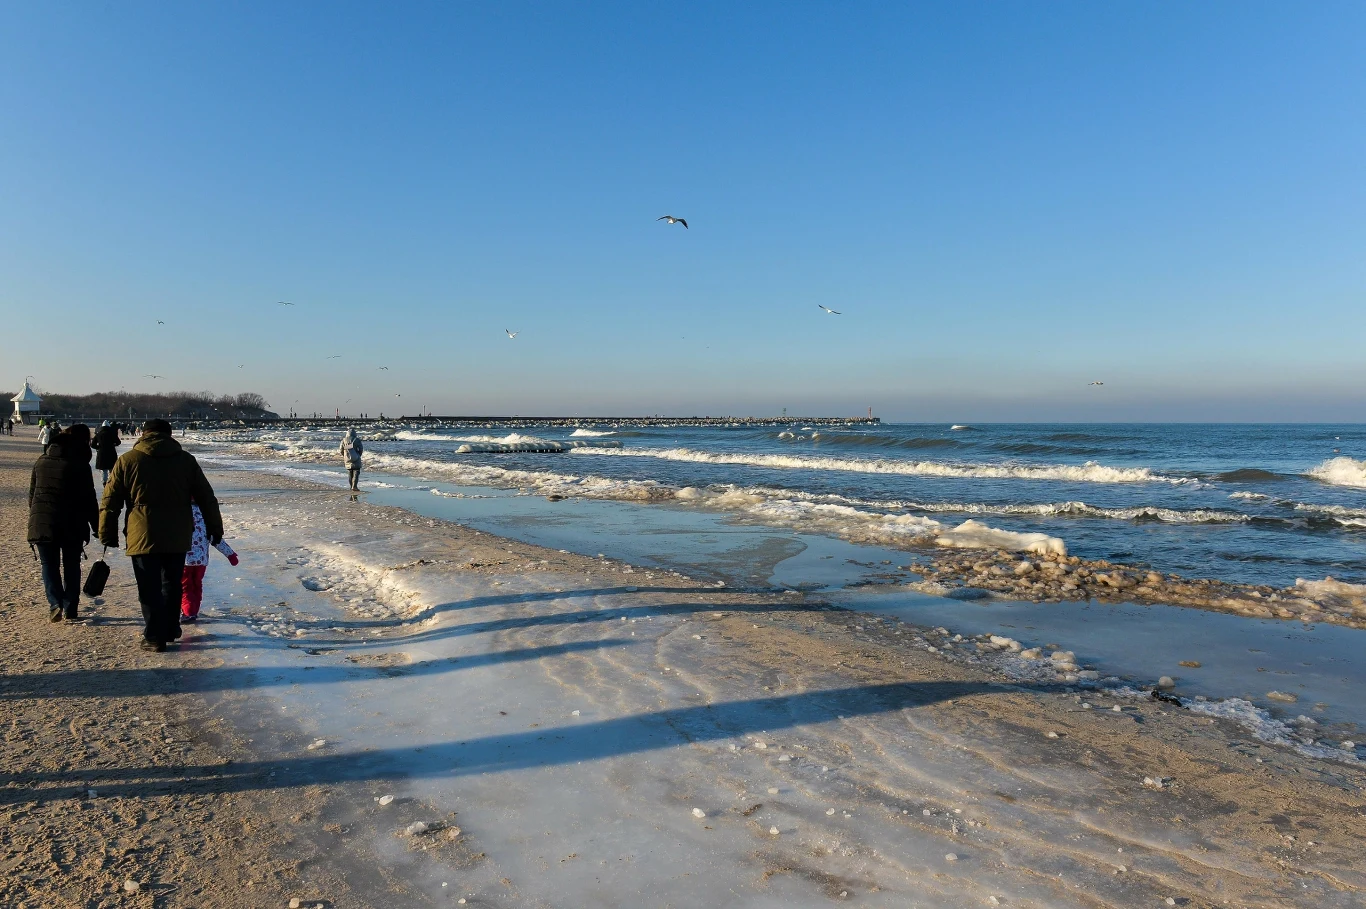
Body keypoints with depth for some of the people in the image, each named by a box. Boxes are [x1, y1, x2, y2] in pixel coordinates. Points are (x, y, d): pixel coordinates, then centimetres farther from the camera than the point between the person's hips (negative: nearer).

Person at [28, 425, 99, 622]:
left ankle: (55, 603, -8)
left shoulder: (42, 460, 8)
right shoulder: (79, 464, -9)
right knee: (71, 566, 9)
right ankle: (70, 609, 10)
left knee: (49, 565, 9)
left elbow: (32, 493, 16)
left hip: (41, 522, 3)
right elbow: (89, 498, -8)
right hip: (72, 524, -3)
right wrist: (96, 525, -1)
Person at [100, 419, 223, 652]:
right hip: (177, 537, 2)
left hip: (142, 537, -2)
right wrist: (215, 528, 15)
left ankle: (154, 637, 6)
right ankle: (170, 630, 26)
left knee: (150, 589, 4)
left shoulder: (127, 460, 0)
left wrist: (108, 535, 9)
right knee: (172, 585, 17)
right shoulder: (186, 459, 5)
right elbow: (207, 499, 7)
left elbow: (110, 502, 1)